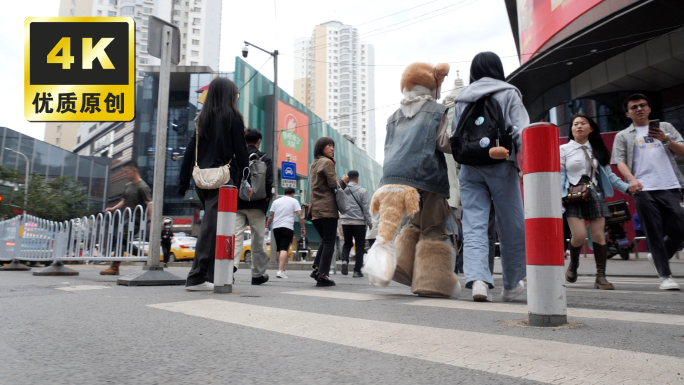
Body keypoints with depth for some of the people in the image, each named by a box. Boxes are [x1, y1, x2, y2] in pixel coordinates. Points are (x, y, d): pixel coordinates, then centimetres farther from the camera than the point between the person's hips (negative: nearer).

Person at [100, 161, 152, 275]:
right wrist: (113, 208, 8)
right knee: (125, 242, 9)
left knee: (121, 239, -13)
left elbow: (149, 204, -18)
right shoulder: (127, 186, 15)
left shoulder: (142, 187, -12)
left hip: (136, 220, -9)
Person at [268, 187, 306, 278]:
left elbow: (271, 216, 17)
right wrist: (303, 228, 1)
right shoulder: (294, 201, 7)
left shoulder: (276, 201, 18)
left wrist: (269, 226, 27)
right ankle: (280, 271, -24)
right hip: (287, 227, -4)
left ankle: (281, 270, 23)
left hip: (276, 227, 5)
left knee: (279, 249, 15)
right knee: (284, 249, -12)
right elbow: (299, 215, -2)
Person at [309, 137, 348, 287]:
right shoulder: (327, 162, -7)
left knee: (325, 240, 19)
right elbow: (333, 184, -13)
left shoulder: (314, 164, 19)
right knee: (329, 243, -4)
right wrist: (343, 180, 8)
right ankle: (323, 275, -6)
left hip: (315, 209, 8)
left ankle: (316, 268, 8)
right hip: (327, 208, -8)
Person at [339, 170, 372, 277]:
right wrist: (370, 222, 4)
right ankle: (357, 270, 6)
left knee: (347, 244, 18)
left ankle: (344, 260, -8)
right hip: (359, 222, -3)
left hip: (345, 222, 3)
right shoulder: (362, 191, -6)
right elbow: (366, 208, -5)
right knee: (360, 246, 6)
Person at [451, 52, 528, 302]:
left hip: (469, 168, 3)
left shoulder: (461, 99, 17)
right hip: (500, 166, -3)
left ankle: (477, 280, -19)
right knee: (512, 226, 7)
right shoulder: (508, 93, 6)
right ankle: (511, 285, 16)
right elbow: (521, 132, -5)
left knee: (474, 225, -2)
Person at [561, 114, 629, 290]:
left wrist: (626, 187, 8)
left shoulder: (597, 150, 15)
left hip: (595, 195, 3)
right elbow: (560, 175, 1)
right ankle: (573, 264, 14)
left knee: (599, 235, -6)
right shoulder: (564, 149, 6)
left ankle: (601, 276, 0)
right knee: (579, 235, -15)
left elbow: (608, 174, 18)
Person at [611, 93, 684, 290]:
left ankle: (658, 257, 25)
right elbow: (620, 161, 1)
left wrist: (665, 139, -5)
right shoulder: (623, 136, 14)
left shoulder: (665, 127, 20)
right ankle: (665, 276, 3)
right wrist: (631, 179, -18)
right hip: (644, 190, -2)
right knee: (654, 234, -3)